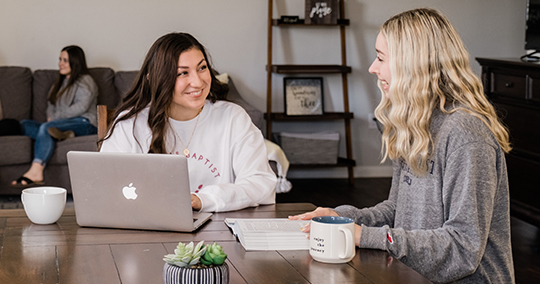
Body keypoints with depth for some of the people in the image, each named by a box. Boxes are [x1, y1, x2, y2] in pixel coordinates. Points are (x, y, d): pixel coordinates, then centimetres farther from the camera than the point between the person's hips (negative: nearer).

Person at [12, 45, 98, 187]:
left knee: (45, 128, -35)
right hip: (61, 123, 8)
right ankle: (60, 134, -41)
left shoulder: (85, 81, 2)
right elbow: (51, 104, 27)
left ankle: (35, 172, -50)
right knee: (24, 124, -15)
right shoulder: (59, 83, 30)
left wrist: (55, 117, -11)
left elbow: (81, 107, -12)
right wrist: (50, 116, 2)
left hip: (84, 123, -8)